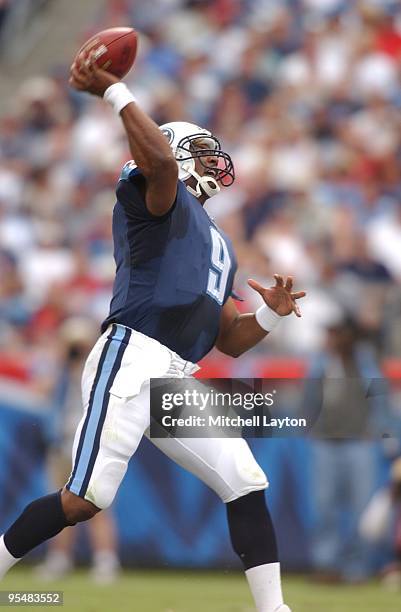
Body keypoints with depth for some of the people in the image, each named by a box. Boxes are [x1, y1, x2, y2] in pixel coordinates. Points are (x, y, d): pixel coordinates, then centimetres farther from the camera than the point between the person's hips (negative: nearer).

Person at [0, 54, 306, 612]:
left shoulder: (221, 247, 29)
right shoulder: (164, 198, 5)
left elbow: (230, 341, 29)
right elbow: (159, 159, -21)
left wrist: (271, 314, 11)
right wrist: (113, 90, -18)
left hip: (178, 386, 8)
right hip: (131, 360, -8)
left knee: (248, 486, 1)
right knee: (86, 500, -15)